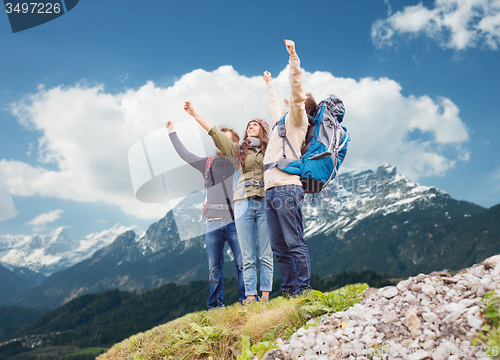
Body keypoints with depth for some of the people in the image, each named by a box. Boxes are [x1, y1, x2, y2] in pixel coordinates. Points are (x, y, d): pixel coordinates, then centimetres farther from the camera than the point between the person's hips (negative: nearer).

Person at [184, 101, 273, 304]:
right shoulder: (238, 151, 18)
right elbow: (214, 132, 17)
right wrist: (194, 114, 17)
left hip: (265, 203, -2)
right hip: (243, 203, 2)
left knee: (265, 254, -2)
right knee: (248, 256, 0)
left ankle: (265, 295, 2)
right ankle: (250, 297, 2)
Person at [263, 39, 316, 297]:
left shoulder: (297, 118, 8)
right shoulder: (283, 120, 30)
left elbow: (296, 89, -7)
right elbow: (273, 105, 50)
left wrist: (293, 56, -10)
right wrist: (269, 84, 63)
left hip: (286, 188, -8)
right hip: (271, 190, 8)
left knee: (295, 244, -9)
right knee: (279, 248, 5)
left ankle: (303, 290, -5)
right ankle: (288, 292, 8)